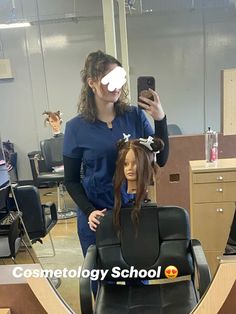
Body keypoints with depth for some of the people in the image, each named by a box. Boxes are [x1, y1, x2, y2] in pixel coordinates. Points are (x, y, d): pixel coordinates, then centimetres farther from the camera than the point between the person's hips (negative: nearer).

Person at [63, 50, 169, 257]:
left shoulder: (135, 115, -4)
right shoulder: (77, 127, -8)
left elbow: (161, 160, -4)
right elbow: (71, 180, -1)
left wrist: (160, 119, -15)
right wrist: (89, 211, -14)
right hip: (98, 215, -1)